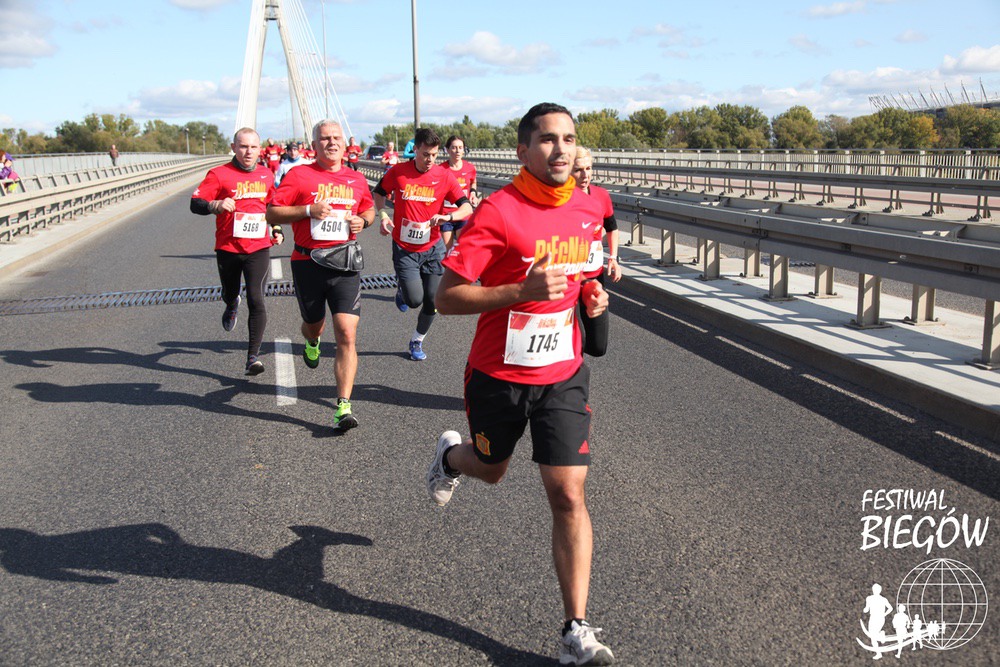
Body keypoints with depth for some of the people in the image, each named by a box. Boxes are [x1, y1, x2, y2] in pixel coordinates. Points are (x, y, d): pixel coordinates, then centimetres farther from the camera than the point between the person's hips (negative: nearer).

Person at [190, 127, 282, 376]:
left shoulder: (266, 175, 7)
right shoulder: (219, 174, -7)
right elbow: (195, 204, -11)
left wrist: (276, 230, 11)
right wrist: (217, 205, -29)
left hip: (258, 248, 1)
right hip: (228, 248, -1)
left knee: (256, 300, -11)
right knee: (229, 295, 19)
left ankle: (253, 356, -6)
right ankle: (232, 306, 59)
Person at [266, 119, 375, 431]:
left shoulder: (356, 180, 9)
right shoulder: (299, 175, -1)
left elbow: (369, 208, 26)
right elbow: (272, 213, -3)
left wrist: (363, 220, 3)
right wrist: (308, 210, -16)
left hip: (345, 264, 1)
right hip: (308, 263, -1)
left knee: (347, 336, -11)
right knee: (314, 325, 19)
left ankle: (343, 407, -9)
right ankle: (312, 342, 60)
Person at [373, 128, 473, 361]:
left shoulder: (444, 176, -7)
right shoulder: (398, 171, -8)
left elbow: (467, 207, -9)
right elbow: (379, 193, 11)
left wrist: (448, 216, -28)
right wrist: (382, 215, -6)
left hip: (432, 248, 2)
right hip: (404, 249, -1)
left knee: (431, 301, 3)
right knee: (414, 300, -11)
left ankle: (417, 341, 28)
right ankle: (402, 288, 27)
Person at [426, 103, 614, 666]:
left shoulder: (590, 208, 1)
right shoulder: (498, 211, -18)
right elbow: (448, 297, -19)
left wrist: (592, 296, -1)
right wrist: (521, 292, -31)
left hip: (564, 373, 3)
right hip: (500, 373, -3)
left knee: (569, 495, -4)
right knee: (490, 470, 22)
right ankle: (451, 455, 60)